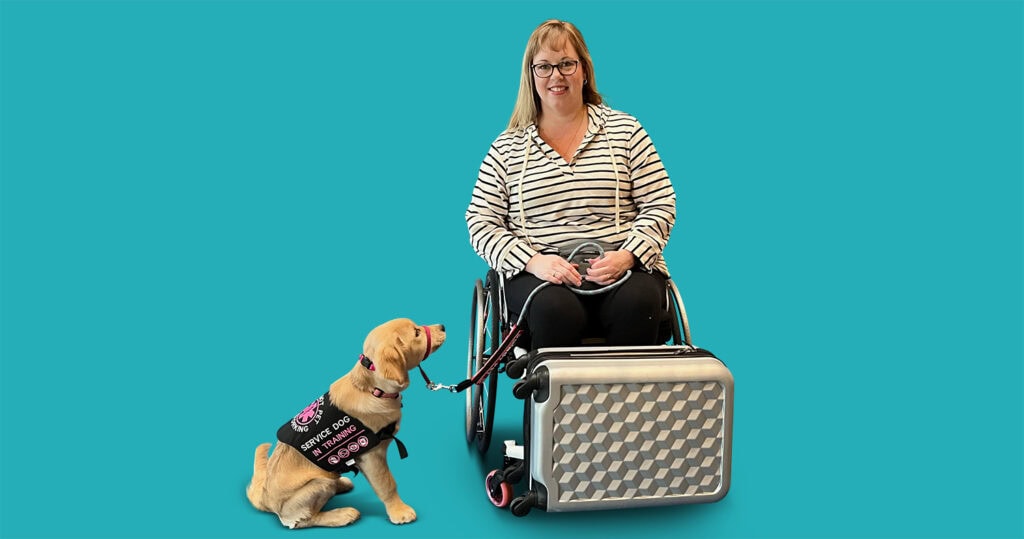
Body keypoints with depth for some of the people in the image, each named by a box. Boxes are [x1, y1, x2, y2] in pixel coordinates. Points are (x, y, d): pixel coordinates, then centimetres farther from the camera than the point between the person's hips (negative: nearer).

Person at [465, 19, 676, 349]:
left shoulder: (625, 130, 13)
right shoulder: (506, 148, 13)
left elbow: (659, 205, 9)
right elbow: (480, 223, 7)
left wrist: (627, 256, -10)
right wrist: (533, 261, -11)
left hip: (622, 268, 1)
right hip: (537, 272, 0)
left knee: (637, 303, -32)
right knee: (556, 309, -34)